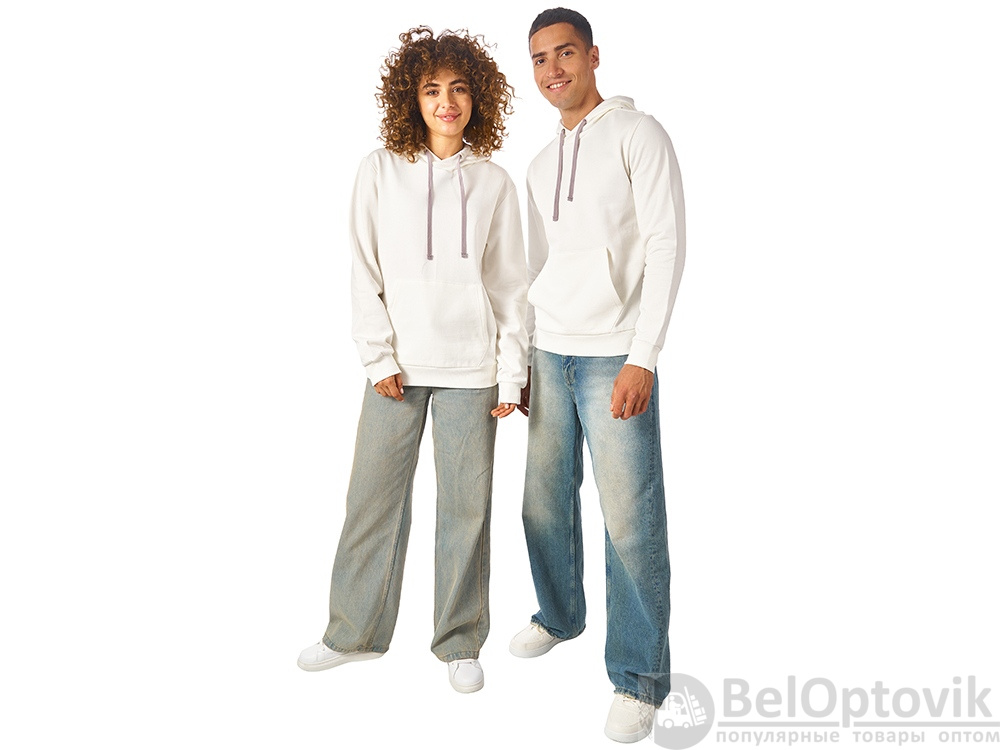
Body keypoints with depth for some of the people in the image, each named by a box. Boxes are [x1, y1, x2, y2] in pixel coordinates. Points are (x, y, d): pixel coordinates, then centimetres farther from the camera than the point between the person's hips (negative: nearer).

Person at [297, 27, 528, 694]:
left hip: (470, 369, 0)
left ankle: (461, 643, 22)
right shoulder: (381, 171, 4)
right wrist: (378, 357, -5)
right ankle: (355, 633, 25)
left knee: (466, 508, 5)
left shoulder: (493, 183, 5)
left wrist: (512, 373, 0)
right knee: (373, 498, 6)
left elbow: (510, 286, 5)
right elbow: (366, 273, 2)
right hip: (398, 366, 1)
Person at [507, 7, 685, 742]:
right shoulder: (541, 164, 18)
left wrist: (642, 358, -17)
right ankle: (559, 615, 33)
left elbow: (666, 246, -9)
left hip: (614, 357, -6)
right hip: (549, 354, 6)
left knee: (630, 520, -6)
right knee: (546, 499, 11)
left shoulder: (639, 134, -1)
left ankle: (641, 675, 7)